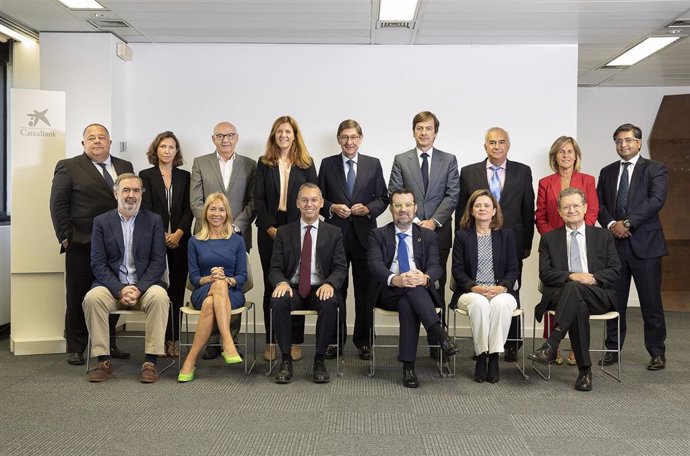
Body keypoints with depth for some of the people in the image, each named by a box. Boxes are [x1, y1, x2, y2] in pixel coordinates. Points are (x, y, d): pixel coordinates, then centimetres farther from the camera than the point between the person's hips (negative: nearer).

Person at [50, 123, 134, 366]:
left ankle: (109, 344, 20)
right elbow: (58, 204, -1)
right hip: (82, 245, -3)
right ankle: (75, 348, 16)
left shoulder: (125, 167, 13)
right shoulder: (68, 167, 2)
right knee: (77, 298, 5)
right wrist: (65, 237, -7)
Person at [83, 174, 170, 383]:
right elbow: (98, 264, 0)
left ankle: (150, 362, -25)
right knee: (92, 298, -30)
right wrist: (120, 289, -14)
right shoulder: (102, 222, 7)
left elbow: (158, 262, -1)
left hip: (145, 286, -1)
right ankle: (103, 361, -18)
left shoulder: (154, 220, 6)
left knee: (159, 296, -33)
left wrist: (139, 288, -15)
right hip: (112, 286, 1)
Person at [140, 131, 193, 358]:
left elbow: (188, 209, 5)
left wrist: (178, 233, -9)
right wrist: (161, 235, -9)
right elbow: (145, 208, -1)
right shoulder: (146, 175, 6)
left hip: (179, 240, 2)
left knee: (176, 290, 1)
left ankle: (173, 339, 5)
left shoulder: (185, 177, 12)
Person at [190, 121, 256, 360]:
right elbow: (195, 201, 2)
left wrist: (235, 227, -9)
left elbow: (252, 202, 3)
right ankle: (212, 340, 10)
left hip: (237, 235, 0)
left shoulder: (249, 165, 9)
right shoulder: (200, 163, 9)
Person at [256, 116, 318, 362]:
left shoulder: (306, 164, 7)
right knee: (271, 285, 4)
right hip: (270, 230, 1)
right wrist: (269, 228, -8)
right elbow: (259, 199, 3)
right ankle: (271, 342, 10)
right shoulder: (264, 163, 8)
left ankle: (295, 342, 8)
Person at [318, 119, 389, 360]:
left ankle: (363, 341, 16)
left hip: (364, 234, 0)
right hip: (335, 233, 0)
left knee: (364, 290, 5)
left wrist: (368, 209, -11)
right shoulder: (327, 164, 7)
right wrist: (332, 208, -11)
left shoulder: (373, 164, 7)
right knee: (336, 289, 6)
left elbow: (383, 198, 8)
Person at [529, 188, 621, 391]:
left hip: (598, 295, 0)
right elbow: (545, 273, 4)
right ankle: (585, 370, -32)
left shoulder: (603, 236, 16)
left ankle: (551, 345, -44)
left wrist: (593, 278, -12)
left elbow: (615, 270, 9)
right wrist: (571, 276, -14)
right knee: (579, 306, -37)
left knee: (574, 288, -36)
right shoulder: (549, 238, 15)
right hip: (561, 295, 0)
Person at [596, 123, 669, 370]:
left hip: (645, 243, -3)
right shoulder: (607, 172, 15)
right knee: (615, 301, 8)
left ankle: (657, 353, 15)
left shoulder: (655, 169, 2)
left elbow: (656, 200, -12)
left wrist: (627, 223, -18)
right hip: (614, 242, 4)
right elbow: (599, 204, 9)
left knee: (651, 301, 2)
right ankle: (613, 350, 18)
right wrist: (611, 224, -10)